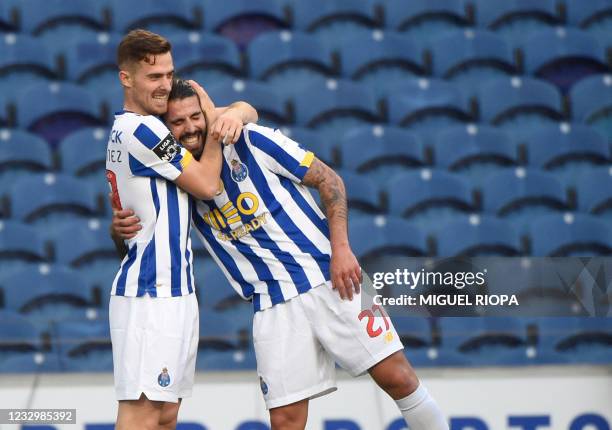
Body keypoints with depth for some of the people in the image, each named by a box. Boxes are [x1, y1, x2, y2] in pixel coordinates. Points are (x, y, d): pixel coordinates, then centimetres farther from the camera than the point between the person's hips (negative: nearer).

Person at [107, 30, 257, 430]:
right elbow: (207, 184, -9)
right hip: (150, 295, -11)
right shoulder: (143, 130, -11)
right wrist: (214, 119, 2)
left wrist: (233, 113, -1)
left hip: (174, 292, 11)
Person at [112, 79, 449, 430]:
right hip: (273, 305, 2)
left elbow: (329, 180, -1)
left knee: (398, 378, -4)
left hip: (333, 278, -2)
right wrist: (120, 226, -16)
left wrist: (341, 248, -12)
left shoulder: (251, 141, -5)